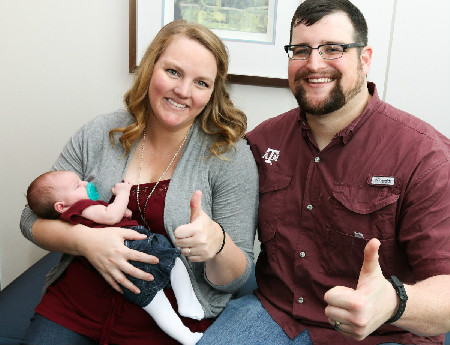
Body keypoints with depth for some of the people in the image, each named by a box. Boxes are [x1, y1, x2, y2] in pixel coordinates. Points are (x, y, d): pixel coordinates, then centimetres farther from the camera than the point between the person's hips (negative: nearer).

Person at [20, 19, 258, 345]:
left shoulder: (231, 156, -11)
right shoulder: (99, 135, -3)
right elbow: (33, 218, 1)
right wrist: (84, 239, -19)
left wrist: (217, 244, -32)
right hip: (72, 307, 1)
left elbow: (235, 279, -9)